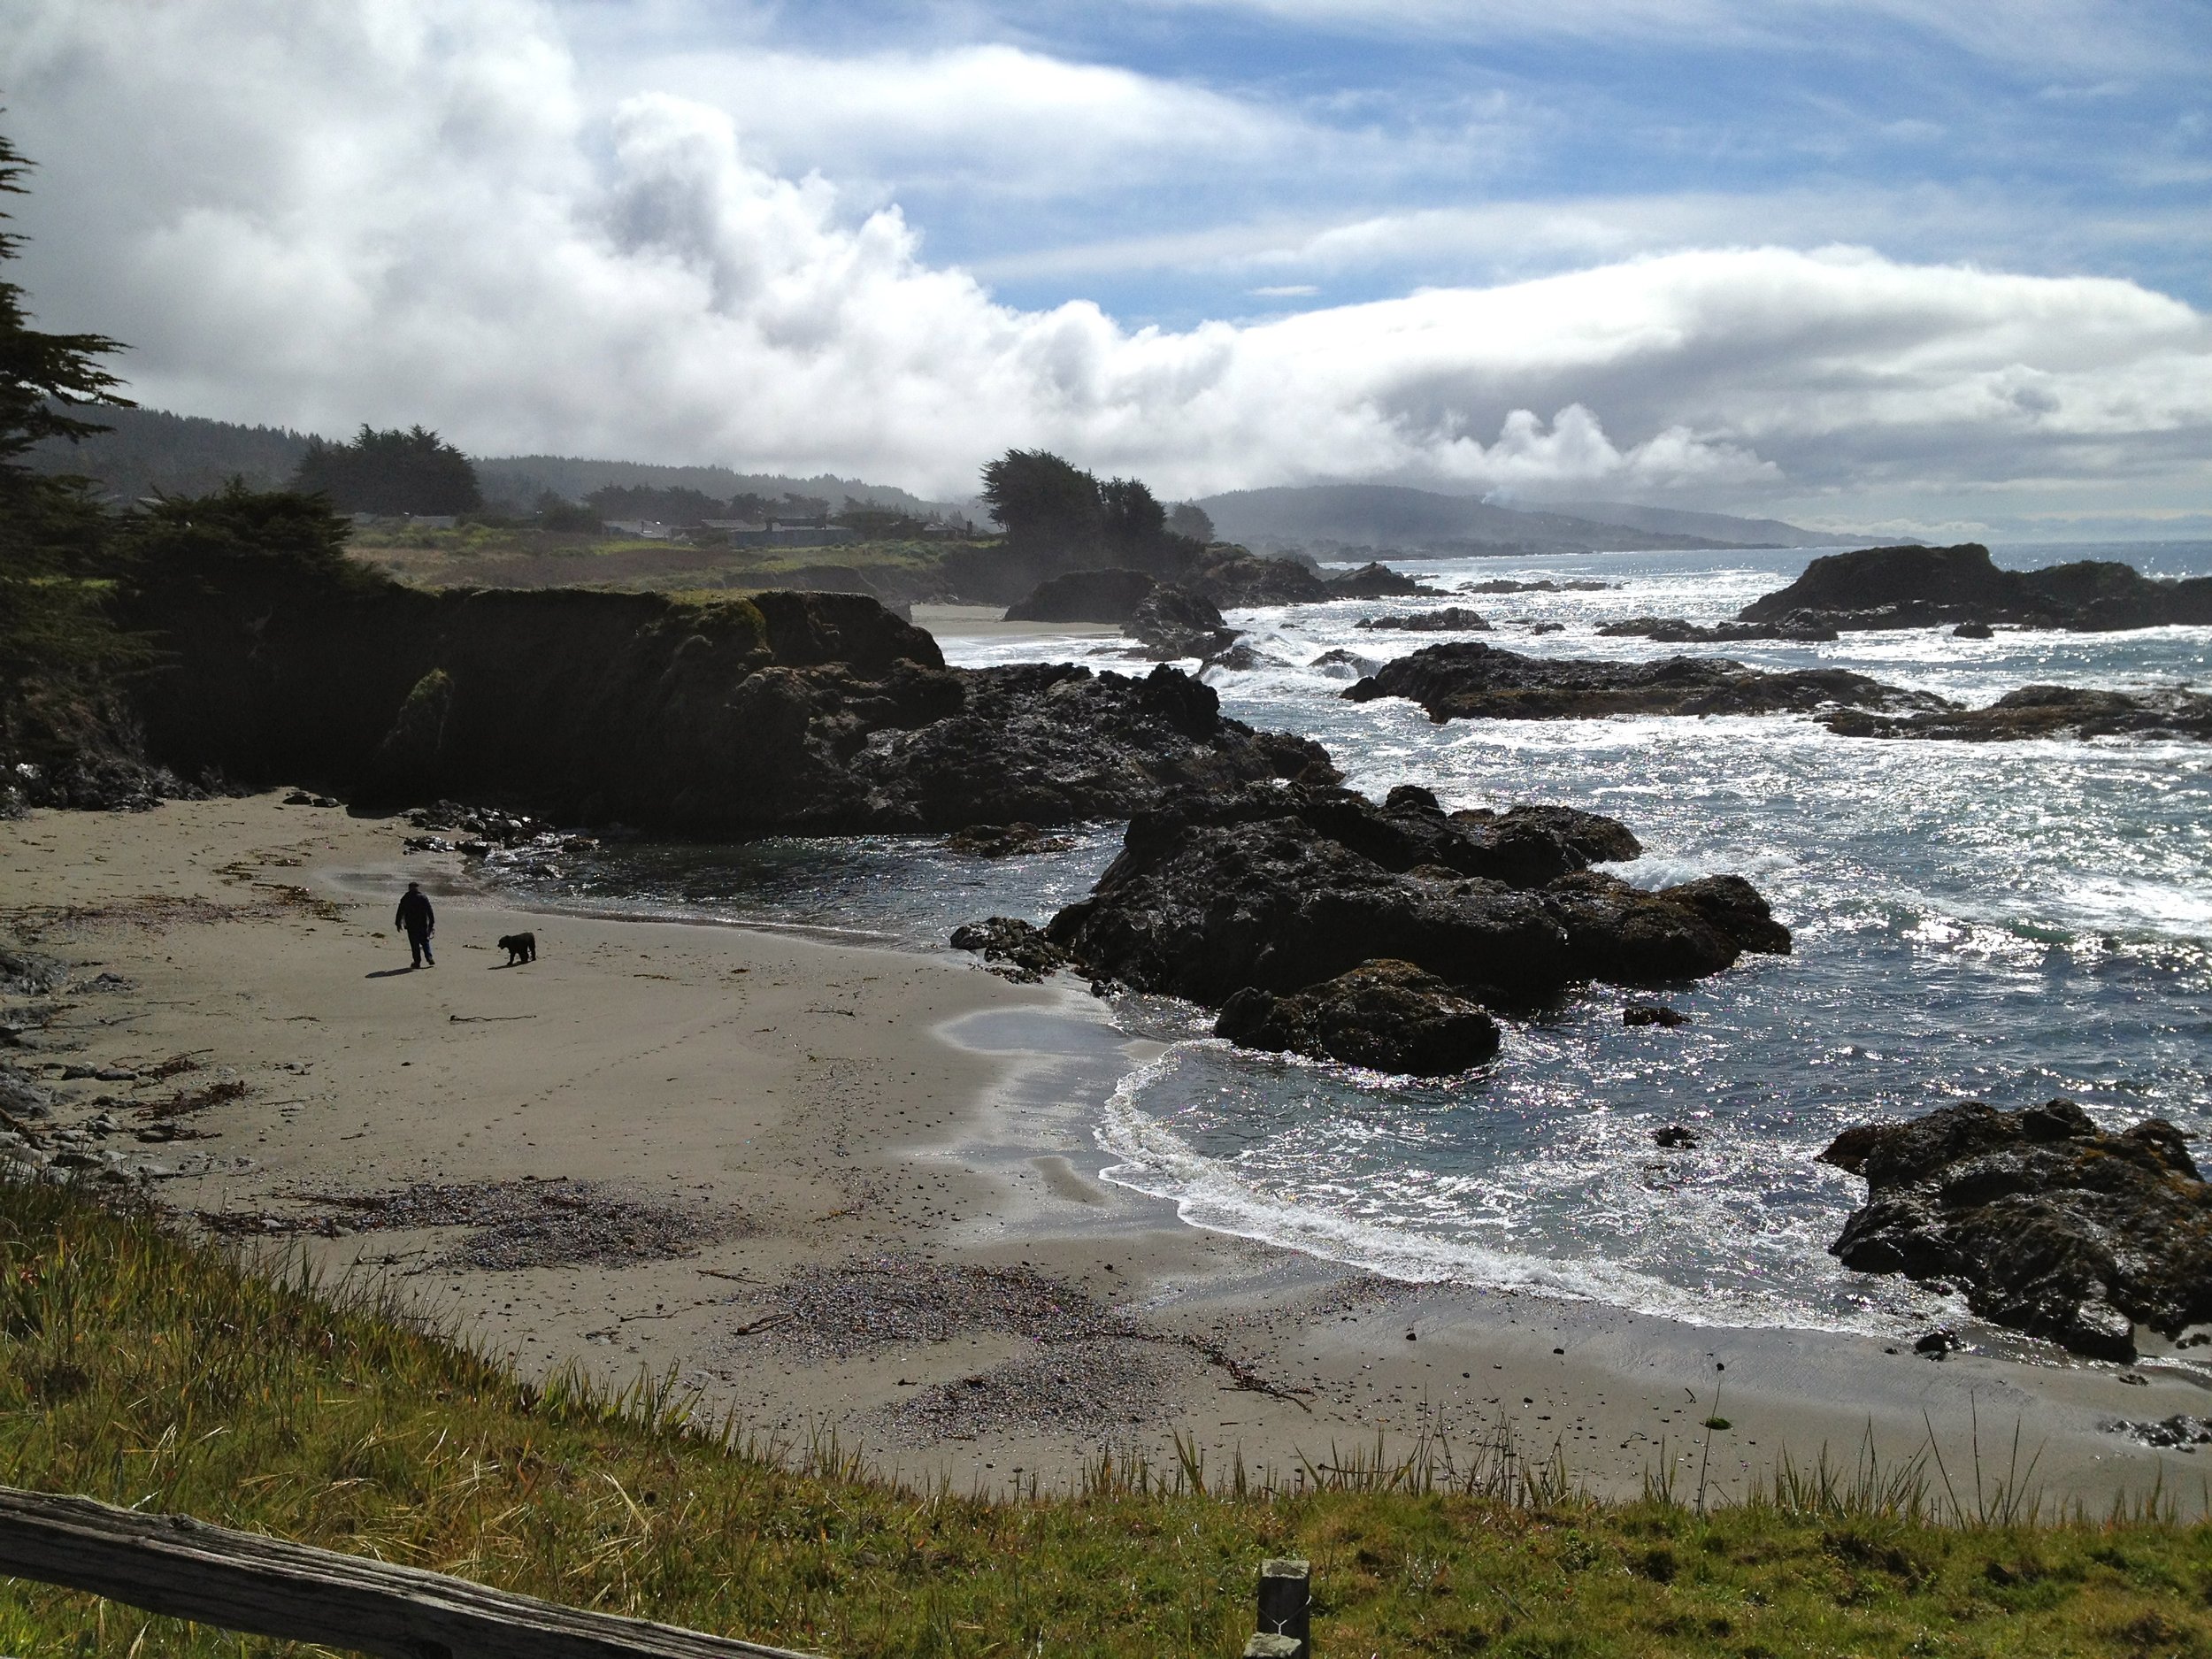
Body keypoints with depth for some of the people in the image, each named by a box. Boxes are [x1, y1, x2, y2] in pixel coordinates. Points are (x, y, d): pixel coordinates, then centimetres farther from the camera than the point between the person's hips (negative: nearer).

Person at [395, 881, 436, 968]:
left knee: (414, 943, 4)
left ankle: (417, 961, 2)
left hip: (411, 925, -1)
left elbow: (400, 912, 3)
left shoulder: (405, 898, 0)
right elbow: (430, 911, -1)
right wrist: (432, 924, 4)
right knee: (425, 941, 12)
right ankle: (429, 957, -4)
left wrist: (398, 923, 12)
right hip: (423, 924, 1)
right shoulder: (423, 897, 0)